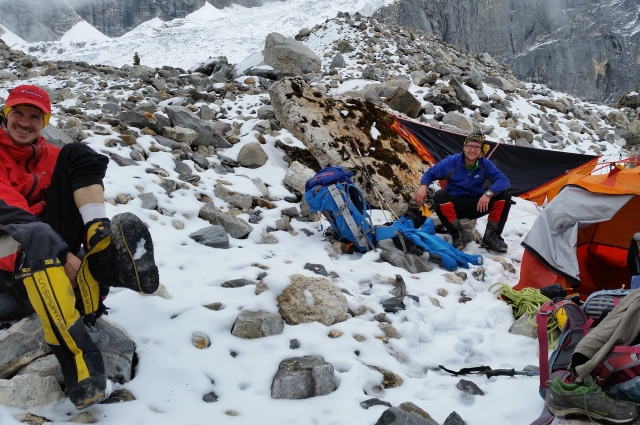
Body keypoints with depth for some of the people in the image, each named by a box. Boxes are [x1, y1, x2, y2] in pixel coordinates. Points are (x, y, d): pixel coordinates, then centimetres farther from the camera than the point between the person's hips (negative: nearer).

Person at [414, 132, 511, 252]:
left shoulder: (485, 164, -9)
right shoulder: (452, 162, -11)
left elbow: (504, 180, -19)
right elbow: (430, 173, -2)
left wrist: (488, 193, -38)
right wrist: (423, 186, -25)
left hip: (478, 205, 1)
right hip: (455, 205, -1)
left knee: (504, 196, -20)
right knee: (439, 196, -33)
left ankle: (491, 235, -9)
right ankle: (458, 233, -20)